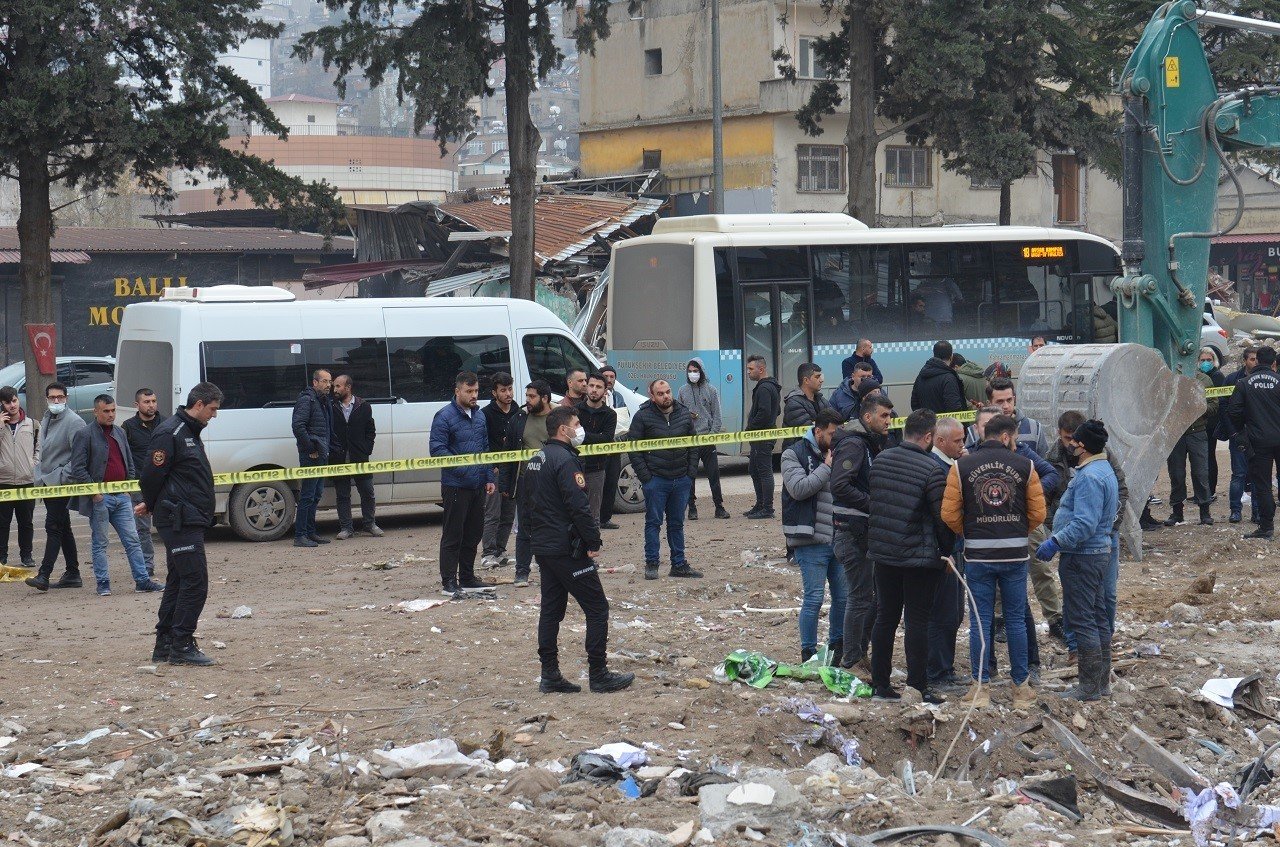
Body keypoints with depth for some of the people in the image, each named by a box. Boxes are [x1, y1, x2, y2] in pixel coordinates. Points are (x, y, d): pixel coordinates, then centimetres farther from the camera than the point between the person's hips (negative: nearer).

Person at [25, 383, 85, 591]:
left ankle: (44, 575, -16)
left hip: (62, 485, -9)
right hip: (47, 483, 9)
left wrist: (62, 476, -20)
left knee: (54, 527, -12)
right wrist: (40, 476, 16)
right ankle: (72, 574, 19)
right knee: (63, 529, 13)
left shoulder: (73, 422, -12)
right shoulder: (46, 420, 15)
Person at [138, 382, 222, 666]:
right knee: (195, 581, -11)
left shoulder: (189, 432, 18)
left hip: (190, 520, 10)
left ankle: (164, 645, 18)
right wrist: (151, 505, 0)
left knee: (178, 582, 13)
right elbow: (152, 475, -16)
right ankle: (181, 646, -8)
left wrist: (152, 505, 25)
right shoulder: (170, 433, -15)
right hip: (179, 522, -10)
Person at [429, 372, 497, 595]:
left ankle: (467, 579, 23)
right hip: (455, 486, -7)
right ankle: (448, 582, 3)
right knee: (453, 535, -2)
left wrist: (489, 478, 13)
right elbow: (437, 449, -16)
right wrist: (462, 466, -25)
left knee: (473, 534, 13)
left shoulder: (479, 415, 13)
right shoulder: (445, 417, -11)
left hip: (478, 485, 7)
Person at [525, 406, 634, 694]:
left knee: (551, 610, 12)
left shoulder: (535, 460, 13)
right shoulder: (565, 460, -17)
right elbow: (579, 505, -22)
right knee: (597, 608, -2)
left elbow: (528, 504, 19)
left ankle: (549, 676, 12)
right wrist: (593, 543, -15)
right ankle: (599, 675, -1)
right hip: (567, 548, -10)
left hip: (543, 547, 10)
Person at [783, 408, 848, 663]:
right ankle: (808, 653, 5)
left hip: (838, 538, 6)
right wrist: (827, 467, -14)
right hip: (811, 541, -6)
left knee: (843, 596, 10)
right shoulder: (794, 454, -4)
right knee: (814, 598, -5)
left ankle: (836, 646, 26)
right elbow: (798, 488, -18)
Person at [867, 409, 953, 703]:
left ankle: (879, 682, 19)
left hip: (883, 553, 6)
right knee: (917, 621, 1)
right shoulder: (931, 470, -16)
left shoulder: (880, 460, 2)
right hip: (920, 556, -6)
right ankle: (918, 687, 4)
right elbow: (943, 517, -12)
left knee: (885, 617, 14)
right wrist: (946, 549, 2)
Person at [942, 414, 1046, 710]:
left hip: (977, 555, 0)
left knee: (980, 621, 6)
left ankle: (980, 687, 8)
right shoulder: (1024, 466, 0)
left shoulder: (961, 467, -1)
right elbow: (1038, 513, 0)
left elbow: (949, 514, -4)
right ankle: (1021, 687, 14)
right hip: (1015, 554, 0)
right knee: (1016, 620, 9)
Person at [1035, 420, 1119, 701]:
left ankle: (1090, 686, -3)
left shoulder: (1089, 477, -22)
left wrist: (1056, 542, -23)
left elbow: (1084, 524, -28)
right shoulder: (1106, 470, 13)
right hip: (1100, 550, 11)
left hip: (1081, 558, -11)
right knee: (1098, 617, 16)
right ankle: (1102, 681, 23)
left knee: (1083, 620, -6)